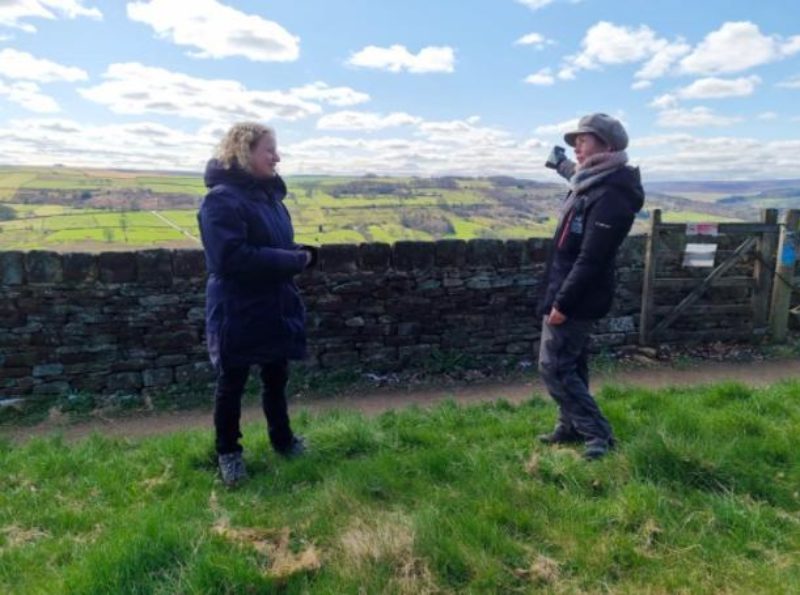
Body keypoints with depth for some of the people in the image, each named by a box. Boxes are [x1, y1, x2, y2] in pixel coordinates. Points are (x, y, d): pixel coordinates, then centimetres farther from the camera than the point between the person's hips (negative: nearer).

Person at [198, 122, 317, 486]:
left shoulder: (267, 193, 8)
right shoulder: (222, 199, -18)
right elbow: (232, 258, -27)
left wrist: (301, 254, -3)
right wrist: (293, 260, -23)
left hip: (276, 306, 8)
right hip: (238, 312, -7)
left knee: (276, 378, 20)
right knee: (232, 384, 11)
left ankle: (282, 438, 40)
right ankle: (228, 452, 30)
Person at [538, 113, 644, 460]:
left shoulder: (610, 197, -23)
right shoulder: (591, 183, 8)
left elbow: (591, 260, -26)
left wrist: (562, 302, -24)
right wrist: (562, 164, 50)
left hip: (575, 300, -10)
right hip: (571, 296, 10)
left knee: (554, 368, -5)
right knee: (570, 364, 17)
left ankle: (599, 435, 4)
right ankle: (571, 427, 29)